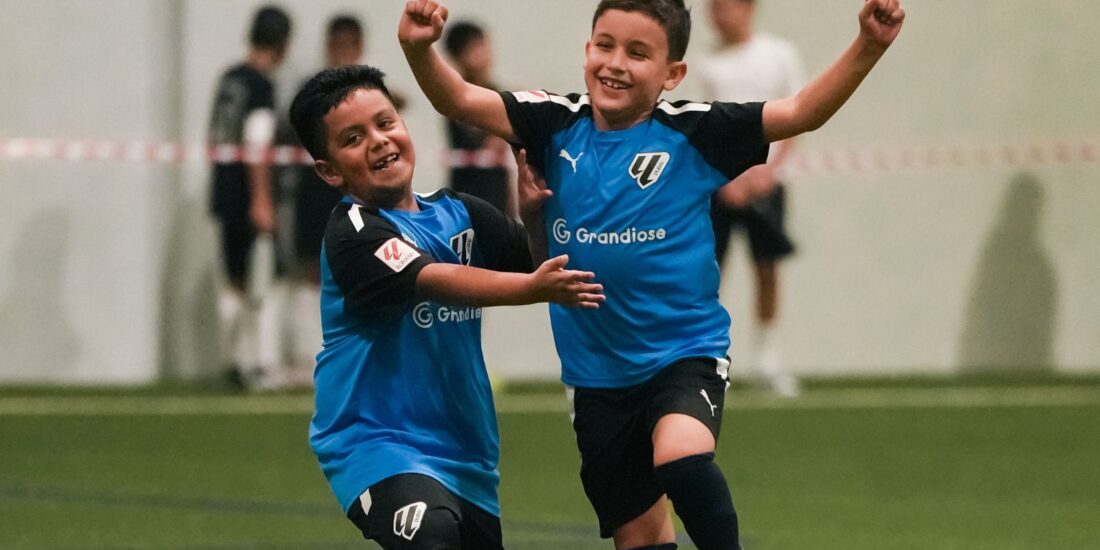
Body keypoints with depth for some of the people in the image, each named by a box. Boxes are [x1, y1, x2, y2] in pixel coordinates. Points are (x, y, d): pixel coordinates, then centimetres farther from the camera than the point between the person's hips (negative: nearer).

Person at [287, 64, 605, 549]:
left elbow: (536, 261, 14)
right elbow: (437, 281, -29)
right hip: (376, 440, -8)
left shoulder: (457, 214, 8)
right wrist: (535, 288, -41)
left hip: (465, 446, 8)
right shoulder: (353, 232, -14)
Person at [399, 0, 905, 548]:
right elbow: (458, 99, -9)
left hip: (685, 352, -4)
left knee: (681, 457, -34)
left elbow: (802, 112, -13)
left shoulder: (691, 133, -8)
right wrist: (419, 48, -29)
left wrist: (869, 45, -27)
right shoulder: (558, 126, 0)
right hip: (598, 373, 4)